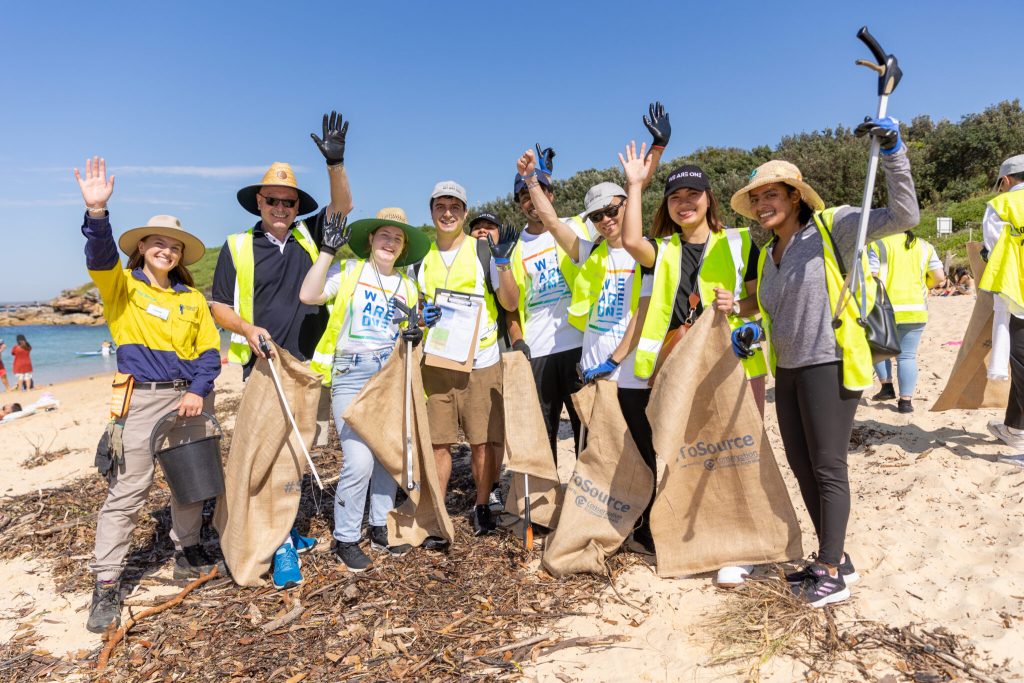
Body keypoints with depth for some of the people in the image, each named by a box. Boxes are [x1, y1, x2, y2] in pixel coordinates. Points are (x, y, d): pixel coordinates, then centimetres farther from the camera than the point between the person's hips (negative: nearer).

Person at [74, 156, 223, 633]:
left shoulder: (192, 298, 10)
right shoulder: (121, 286, 0)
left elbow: (209, 349, 7)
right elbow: (100, 255, -21)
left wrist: (199, 390, -9)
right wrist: (97, 211, -39)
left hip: (189, 399, 4)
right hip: (142, 400, -4)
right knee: (127, 492, -4)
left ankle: (188, 553, 32)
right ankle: (106, 585, 4)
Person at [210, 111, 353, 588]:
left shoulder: (308, 237, 9)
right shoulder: (237, 247, 3)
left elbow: (343, 207, 2)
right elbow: (218, 306, 4)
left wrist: (335, 163, -13)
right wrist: (247, 329, -15)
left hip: (308, 365, 3)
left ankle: (286, 527, 26)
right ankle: (281, 544, 1)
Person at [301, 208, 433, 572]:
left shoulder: (408, 286, 15)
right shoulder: (348, 270, 1)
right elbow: (308, 295, -16)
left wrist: (415, 333, -4)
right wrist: (328, 249, -15)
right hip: (351, 375, -5)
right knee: (359, 461, -11)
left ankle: (379, 527, 26)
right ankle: (345, 539, 7)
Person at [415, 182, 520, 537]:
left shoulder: (484, 250, 3)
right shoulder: (422, 256, 12)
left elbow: (510, 303, -2)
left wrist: (502, 262, -17)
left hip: (480, 361, -2)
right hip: (435, 361, 3)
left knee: (483, 441, 1)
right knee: (438, 442, 4)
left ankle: (482, 507, 19)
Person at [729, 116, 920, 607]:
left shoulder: (831, 227, -7)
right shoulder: (767, 256, 14)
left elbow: (903, 216, -17)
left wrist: (893, 153, -23)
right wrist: (754, 331, 2)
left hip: (827, 367, -8)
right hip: (787, 372, 8)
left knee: (828, 469, 0)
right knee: (802, 468, 13)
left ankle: (833, 574, 15)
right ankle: (835, 558, 30)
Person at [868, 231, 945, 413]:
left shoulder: (877, 245, -3)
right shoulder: (924, 246, 10)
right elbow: (939, 277, 6)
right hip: (916, 310, 3)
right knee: (907, 356, 7)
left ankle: (887, 387, 13)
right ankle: (906, 400, 3)